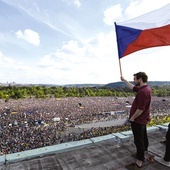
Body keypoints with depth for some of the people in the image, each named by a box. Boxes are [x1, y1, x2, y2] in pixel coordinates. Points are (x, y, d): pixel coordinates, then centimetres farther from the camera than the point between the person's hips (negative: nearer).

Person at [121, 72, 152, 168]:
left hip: (138, 120, -10)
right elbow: (133, 88, 18)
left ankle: (139, 162, 17)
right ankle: (143, 153, 45)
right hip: (143, 119, 10)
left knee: (139, 140, 2)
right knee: (143, 137, 24)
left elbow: (140, 109, -30)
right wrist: (125, 80, 22)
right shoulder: (146, 88, 2)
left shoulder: (143, 92, -29)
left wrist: (132, 118, -17)